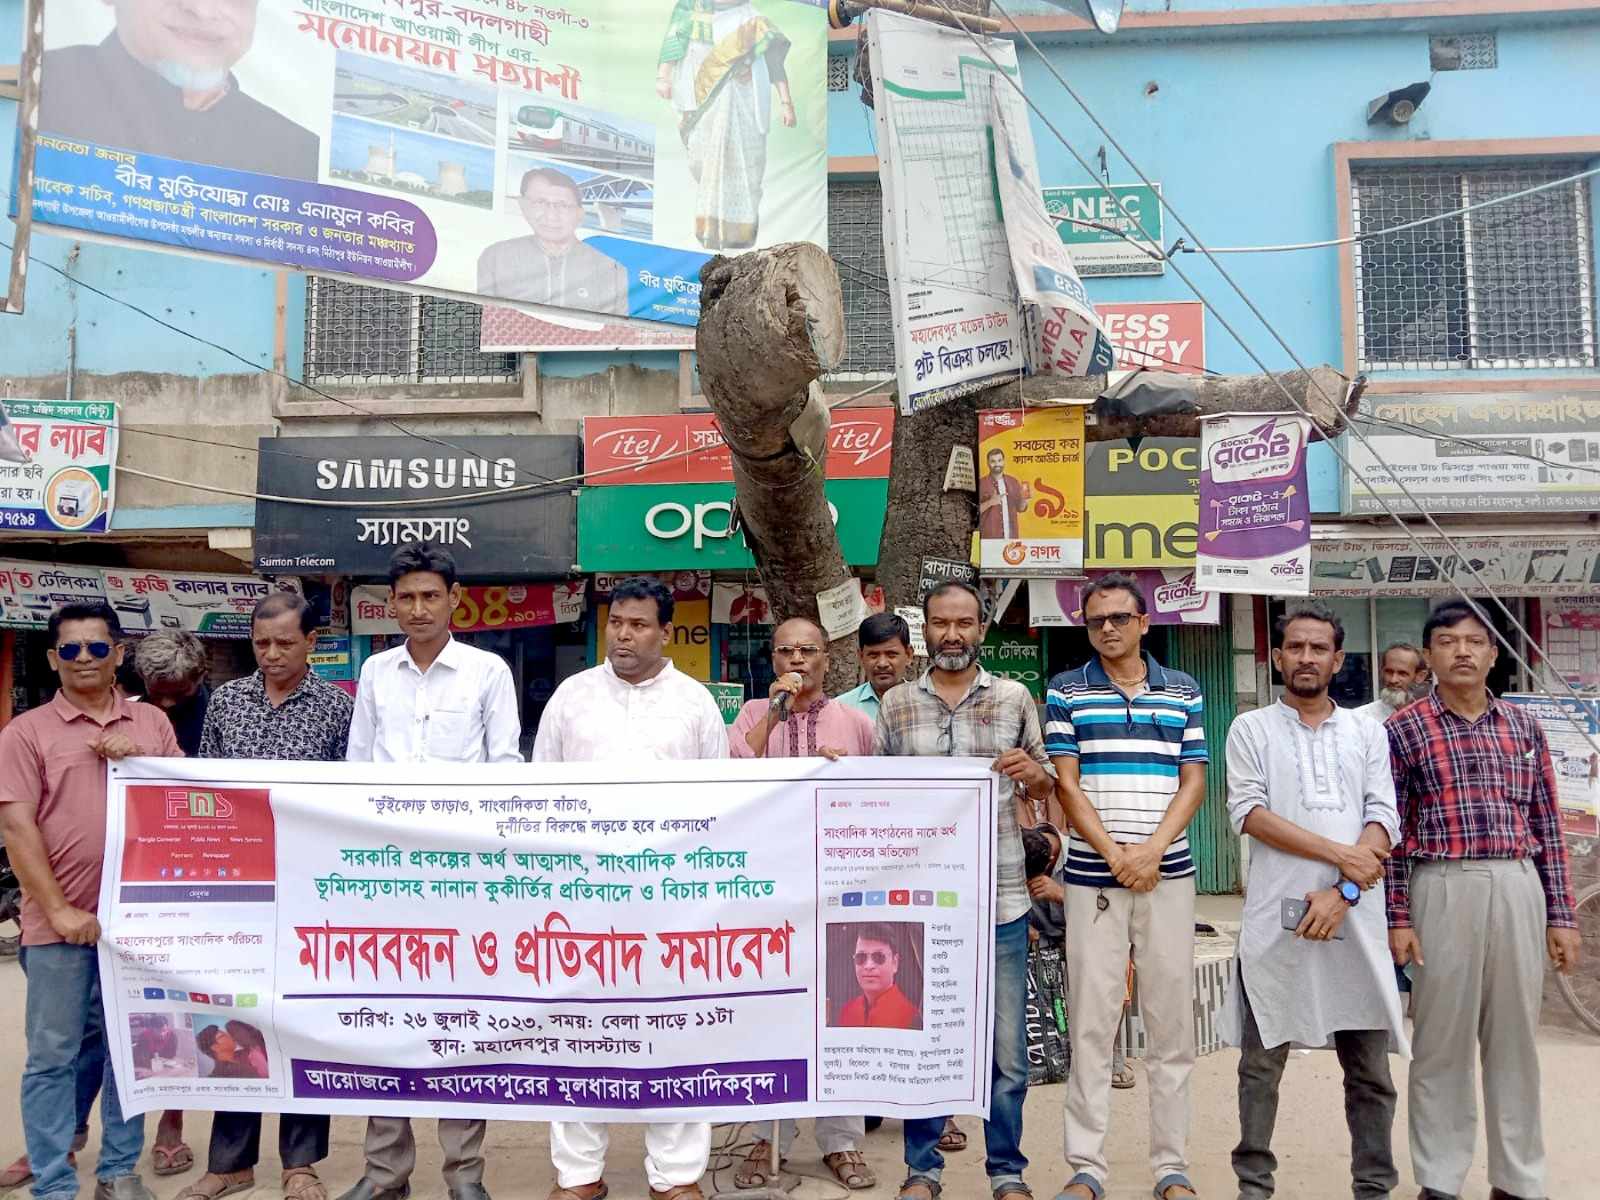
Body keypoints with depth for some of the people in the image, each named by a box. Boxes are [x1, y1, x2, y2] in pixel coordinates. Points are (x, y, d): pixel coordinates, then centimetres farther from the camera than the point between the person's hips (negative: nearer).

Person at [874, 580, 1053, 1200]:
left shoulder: (1015, 697, 5)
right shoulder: (895, 703, 6)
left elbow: (1045, 786, 11)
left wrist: (1033, 774, -11)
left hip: (999, 898, 0)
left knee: (1007, 1048, 8)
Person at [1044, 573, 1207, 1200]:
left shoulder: (1183, 692, 9)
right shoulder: (1066, 691, 3)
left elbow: (1193, 782, 4)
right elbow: (1065, 783, -1)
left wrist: (1151, 850, -9)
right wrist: (1114, 854, -10)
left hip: (1169, 875, 2)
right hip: (1092, 877, -1)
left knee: (1171, 1021, 7)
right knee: (1090, 1023, 2)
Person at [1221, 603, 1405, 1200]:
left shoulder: (1367, 732, 12)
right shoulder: (1251, 729, 6)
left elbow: (1385, 821, 3)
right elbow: (1248, 812, -6)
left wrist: (1342, 892, -11)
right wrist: (1339, 853, -12)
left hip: (1355, 917, 2)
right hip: (1275, 917, -2)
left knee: (1371, 1065, 8)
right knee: (1262, 1061, 5)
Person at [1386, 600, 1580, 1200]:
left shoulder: (1524, 727, 10)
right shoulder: (1403, 729, -1)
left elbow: (1547, 825, 11)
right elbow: (1388, 830, -2)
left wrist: (1561, 913, 7)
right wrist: (1396, 918, -6)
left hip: (1518, 888, 3)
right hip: (1443, 889, -3)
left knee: (1515, 1037, 10)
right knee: (1441, 1038, 5)